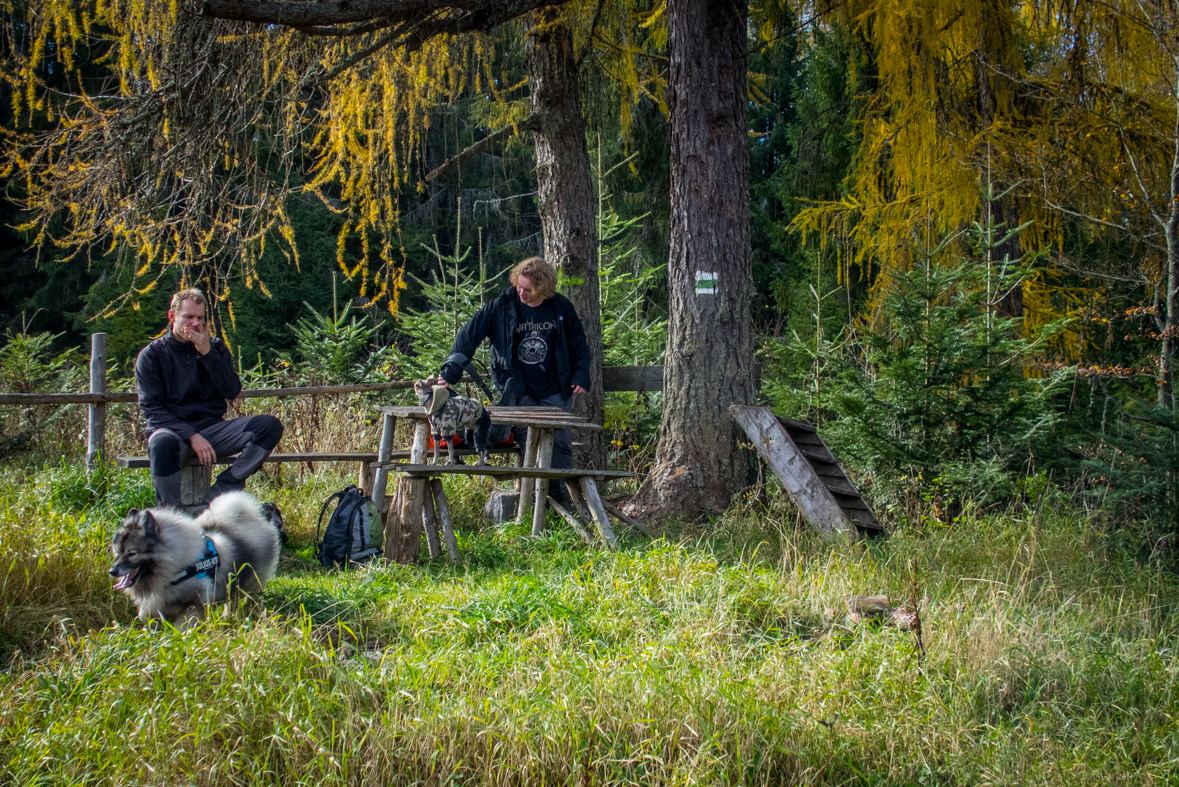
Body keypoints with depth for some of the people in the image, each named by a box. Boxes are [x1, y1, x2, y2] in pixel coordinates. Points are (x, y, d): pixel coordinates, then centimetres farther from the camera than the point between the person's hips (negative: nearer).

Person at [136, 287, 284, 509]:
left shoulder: (215, 347, 11)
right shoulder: (151, 355, 1)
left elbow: (232, 391, -2)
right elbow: (152, 409, -7)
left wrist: (207, 353, -12)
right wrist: (191, 435, -19)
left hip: (212, 427, 4)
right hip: (173, 429, -4)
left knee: (269, 426, -20)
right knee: (162, 444, -41)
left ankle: (218, 494, -26)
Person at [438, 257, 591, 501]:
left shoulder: (561, 308, -3)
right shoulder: (502, 306, -8)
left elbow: (579, 344, 11)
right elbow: (470, 334, -7)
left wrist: (581, 376, 2)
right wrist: (452, 369, -16)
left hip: (555, 392, 1)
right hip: (519, 393, -1)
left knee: (561, 441, 2)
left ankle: (559, 491, 17)